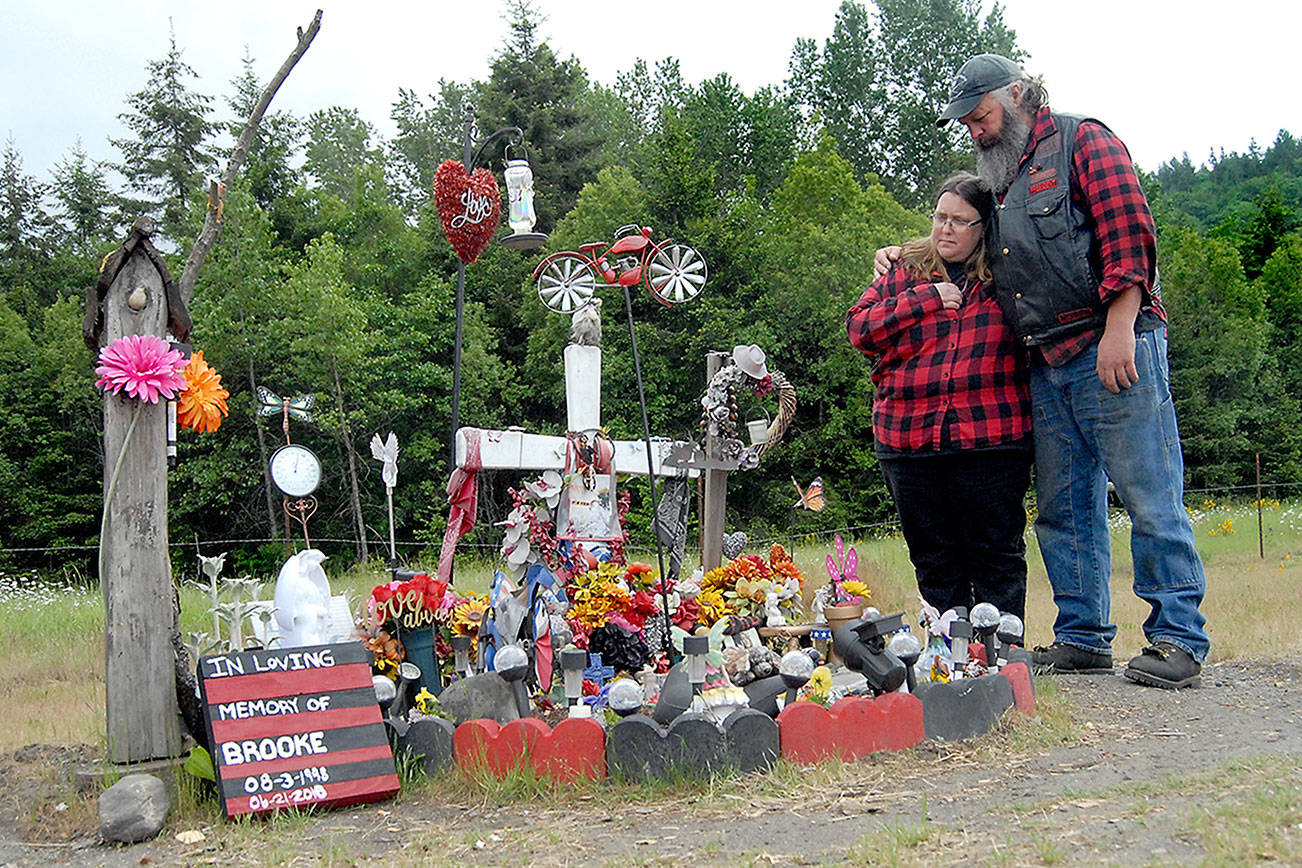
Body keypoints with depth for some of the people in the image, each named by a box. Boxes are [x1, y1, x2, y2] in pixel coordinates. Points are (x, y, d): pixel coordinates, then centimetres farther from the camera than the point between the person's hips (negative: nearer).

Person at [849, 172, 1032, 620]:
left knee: (997, 557, 1)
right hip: (909, 442, 2)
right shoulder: (903, 272, 13)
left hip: (991, 440, -2)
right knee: (934, 561, 9)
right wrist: (927, 299, -5)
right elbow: (860, 328, 3)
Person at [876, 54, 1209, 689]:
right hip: (1047, 367, 8)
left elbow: (1128, 233, -10)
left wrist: (1120, 329, -19)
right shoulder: (1000, 181, 23)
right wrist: (904, 254, 24)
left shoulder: (1082, 142, 1)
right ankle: (1083, 637, 15)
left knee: (1148, 492, -6)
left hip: (1113, 349, -8)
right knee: (1064, 506, 8)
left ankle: (1178, 637, 0)